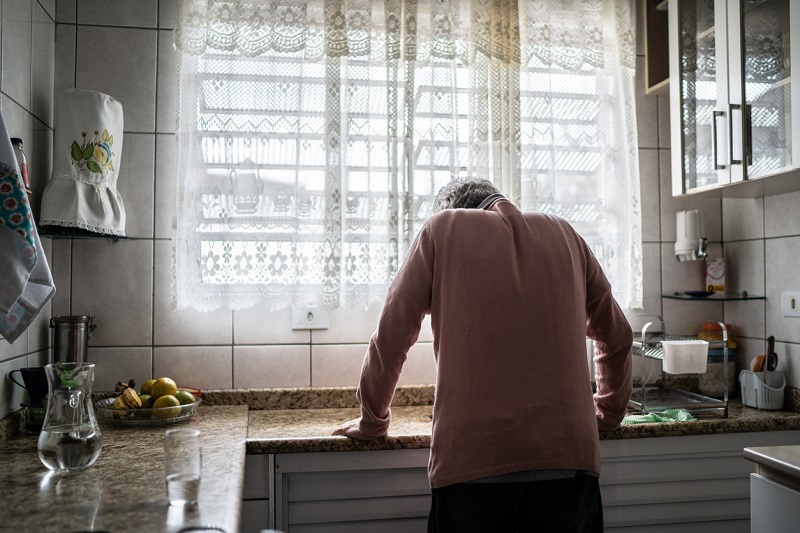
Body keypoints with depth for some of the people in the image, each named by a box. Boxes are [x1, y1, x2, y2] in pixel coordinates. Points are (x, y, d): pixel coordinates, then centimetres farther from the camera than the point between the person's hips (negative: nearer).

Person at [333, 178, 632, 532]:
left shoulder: (443, 228, 6)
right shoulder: (563, 234, 15)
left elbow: (390, 339, 5)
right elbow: (617, 337, 22)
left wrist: (372, 423, 18)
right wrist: (608, 414, 35)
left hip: (471, 460, -2)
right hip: (567, 455, 3)